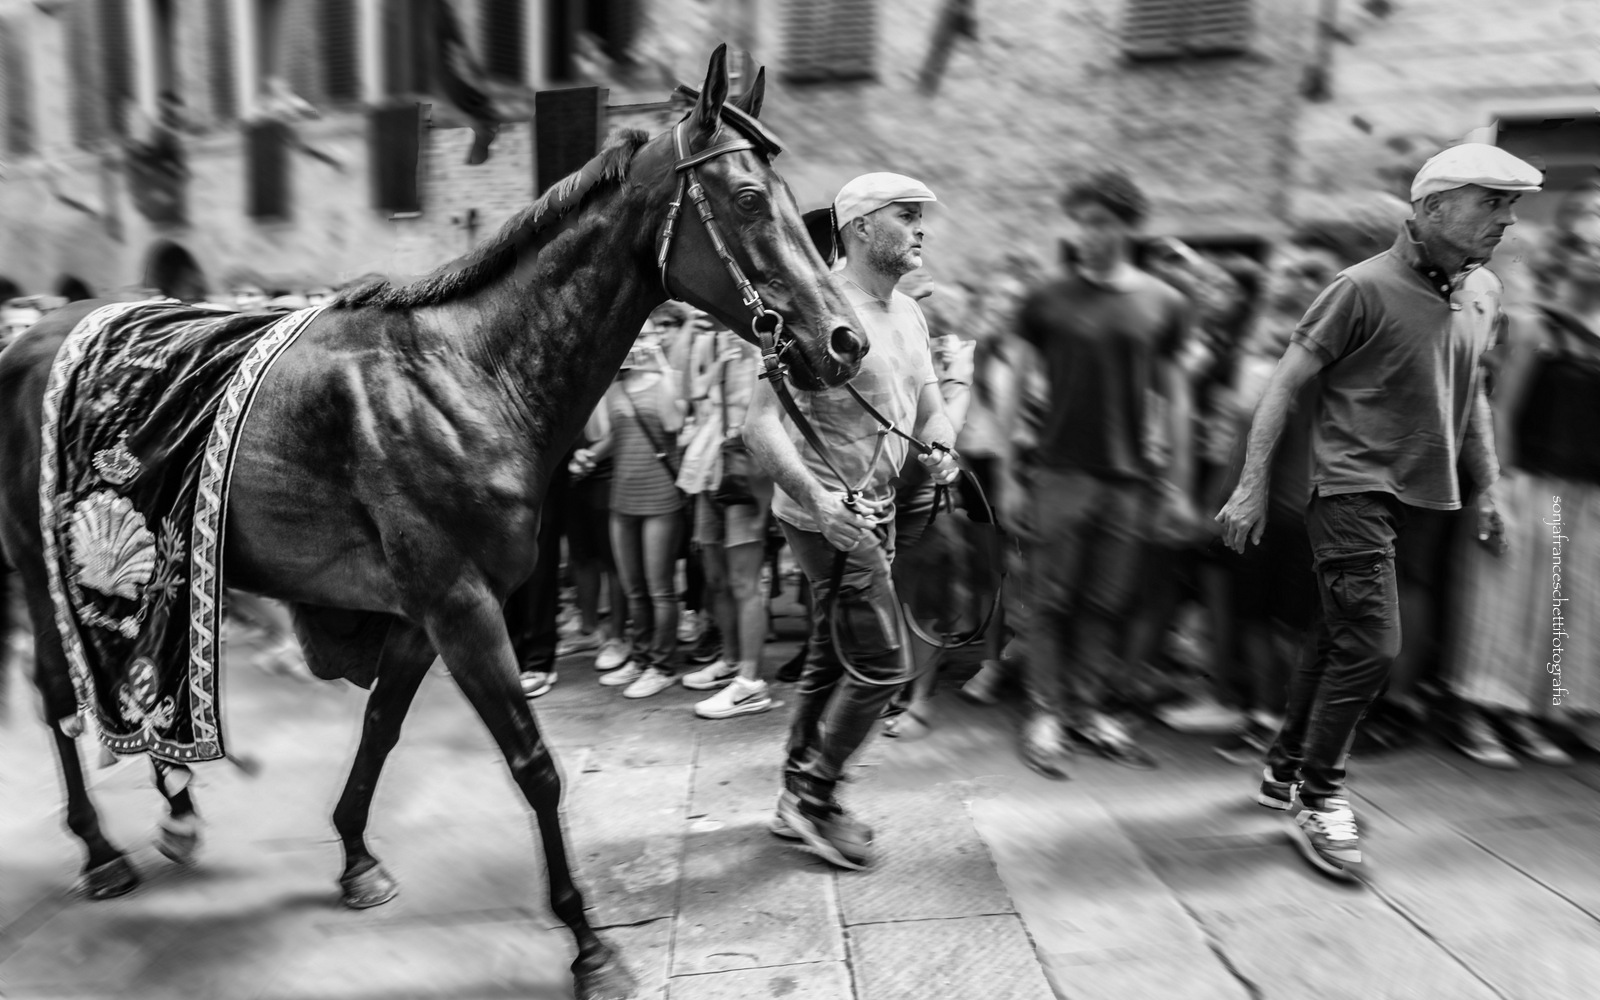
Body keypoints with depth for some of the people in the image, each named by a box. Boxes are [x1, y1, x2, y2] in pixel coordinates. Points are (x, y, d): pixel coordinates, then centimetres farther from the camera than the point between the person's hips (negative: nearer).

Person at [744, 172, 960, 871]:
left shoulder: (909, 314, 11)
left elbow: (929, 407, 19)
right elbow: (762, 424, -24)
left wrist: (941, 447, -4)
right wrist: (819, 501, -34)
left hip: (875, 512, 9)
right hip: (831, 516, -9)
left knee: (831, 662, 16)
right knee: (880, 665, -6)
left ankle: (799, 801, 31)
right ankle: (812, 801, 13)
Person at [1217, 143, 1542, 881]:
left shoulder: (1483, 293, 10)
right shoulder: (1365, 288, -12)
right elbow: (1284, 384, -11)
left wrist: (1488, 490, 20)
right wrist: (1251, 488, -14)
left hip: (1420, 495, 8)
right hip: (1353, 490, -8)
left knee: (1340, 641, 14)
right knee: (1370, 647, -12)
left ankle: (1285, 771, 29)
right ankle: (1318, 801, 5)